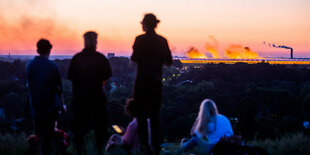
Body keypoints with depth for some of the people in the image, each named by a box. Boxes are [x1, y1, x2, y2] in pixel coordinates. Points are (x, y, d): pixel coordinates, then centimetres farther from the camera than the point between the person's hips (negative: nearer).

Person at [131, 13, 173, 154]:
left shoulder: (140, 39, -9)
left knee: (141, 115, 3)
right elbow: (168, 62, 7)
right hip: (156, 84, 4)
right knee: (155, 115, 12)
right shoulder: (162, 41, 4)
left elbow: (135, 59, -16)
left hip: (142, 84, -4)